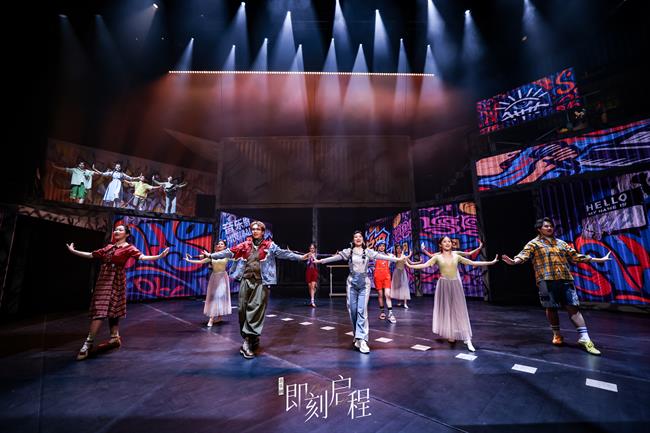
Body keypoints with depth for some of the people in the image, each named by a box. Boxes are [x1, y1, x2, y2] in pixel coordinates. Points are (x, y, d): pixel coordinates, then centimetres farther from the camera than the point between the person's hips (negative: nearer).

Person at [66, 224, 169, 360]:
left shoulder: (129, 248, -6)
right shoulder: (109, 247, 13)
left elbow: (142, 257, -21)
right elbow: (91, 255, 22)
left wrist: (159, 256, -36)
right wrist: (73, 251, 27)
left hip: (116, 280, -6)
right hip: (104, 279, 6)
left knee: (100, 309, -7)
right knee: (110, 309, 9)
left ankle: (89, 342, -1)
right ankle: (115, 337, 18)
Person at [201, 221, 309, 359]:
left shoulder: (270, 245, 3)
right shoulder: (245, 245, 10)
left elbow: (283, 253, -2)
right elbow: (229, 252, 12)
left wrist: (300, 257, -10)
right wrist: (211, 255, 11)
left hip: (261, 282, -3)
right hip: (246, 280, 3)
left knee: (256, 310, -8)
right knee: (243, 309, 5)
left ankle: (247, 342, -2)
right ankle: (253, 338, 21)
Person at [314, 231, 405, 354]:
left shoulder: (368, 251, 5)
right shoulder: (348, 251, 4)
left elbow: (381, 256, -1)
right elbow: (335, 257, -3)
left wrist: (397, 259, -7)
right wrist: (320, 260, -11)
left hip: (364, 283, -1)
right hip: (352, 283, 1)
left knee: (362, 310, -9)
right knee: (353, 310, 4)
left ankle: (362, 340, -9)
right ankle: (357, 336, 23)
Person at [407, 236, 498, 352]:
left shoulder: (456, 256, 6)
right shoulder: (437, 257, 1)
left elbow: (472, 263, 8)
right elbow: (425, 265, -5)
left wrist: (491, 262, 6)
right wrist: (410, 265, -13)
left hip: (455, 285, 1)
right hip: (444, 285, -1)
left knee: (459, 310, -1)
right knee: (445, 309, 4)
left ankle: (467, 339, 0)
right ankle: (450, 335, 16)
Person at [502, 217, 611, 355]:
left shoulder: (561, 243, 19)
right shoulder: (534, 243, 2)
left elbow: (575, 256, 24)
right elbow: (524, 255, -14)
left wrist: (598, 260, 26)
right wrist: (514, 261, -35)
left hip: (565, 279, 4)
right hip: (546, 280, -4)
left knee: (573, 307, 0)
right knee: (551, 308, 4)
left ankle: (584, 338, 4)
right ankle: (557, 334, 20)